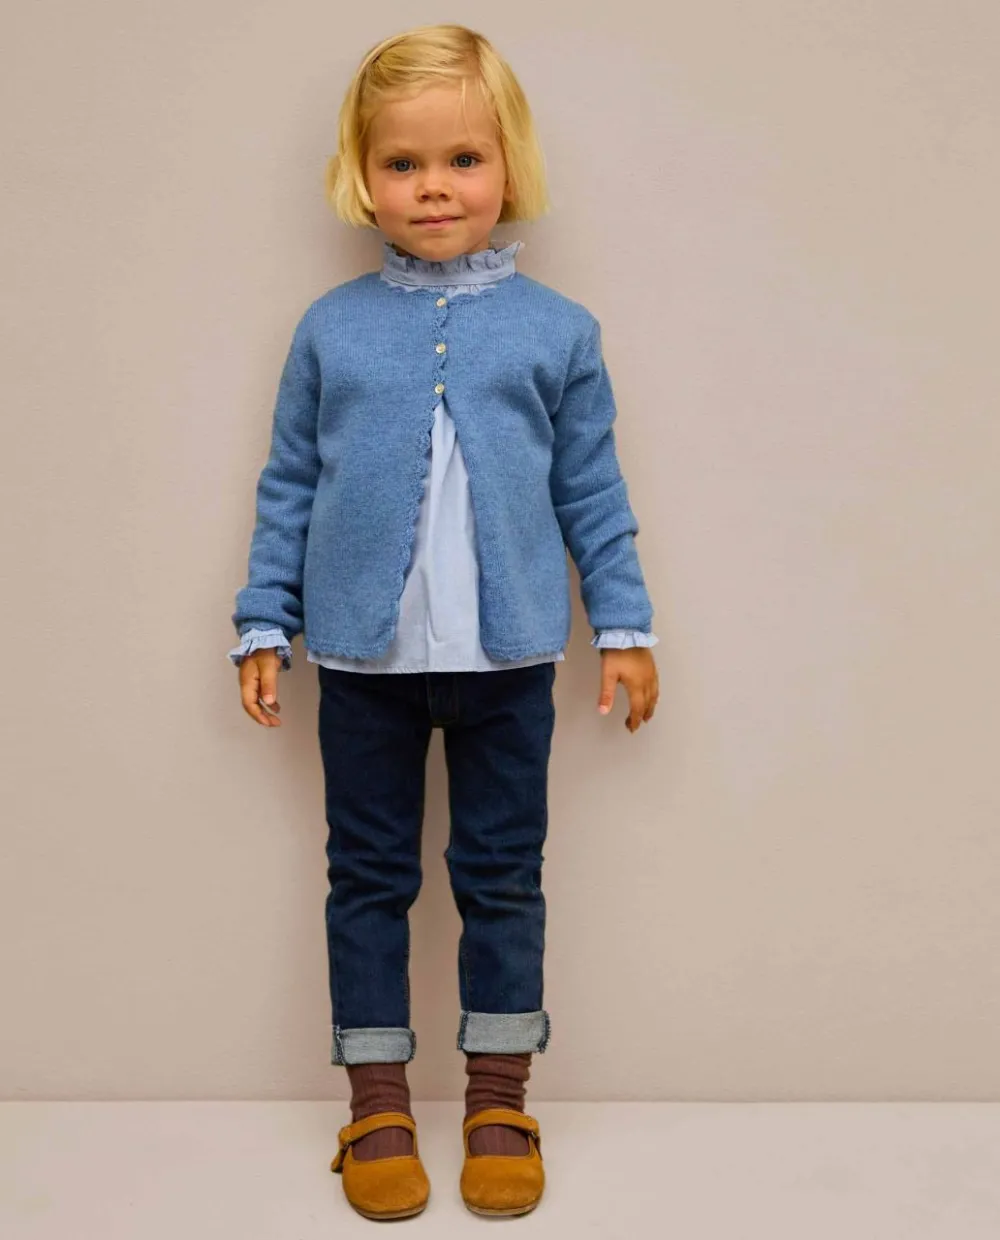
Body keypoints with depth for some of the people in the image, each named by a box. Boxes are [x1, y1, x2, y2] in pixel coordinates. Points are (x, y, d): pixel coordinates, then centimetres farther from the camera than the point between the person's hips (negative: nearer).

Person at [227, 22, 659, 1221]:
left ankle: (498, 1100, 28)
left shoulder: (556, 330, 1)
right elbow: (288, 486, 6)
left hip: (505, 658, 0)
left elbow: (592, 491, 5)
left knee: (503, 876, 10)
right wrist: (263, 624, 3)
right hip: (362, 659, 1)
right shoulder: (330, 329, 1)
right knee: (368, 878, 11)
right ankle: (377, 1104, 27)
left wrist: (624, 625, 3)